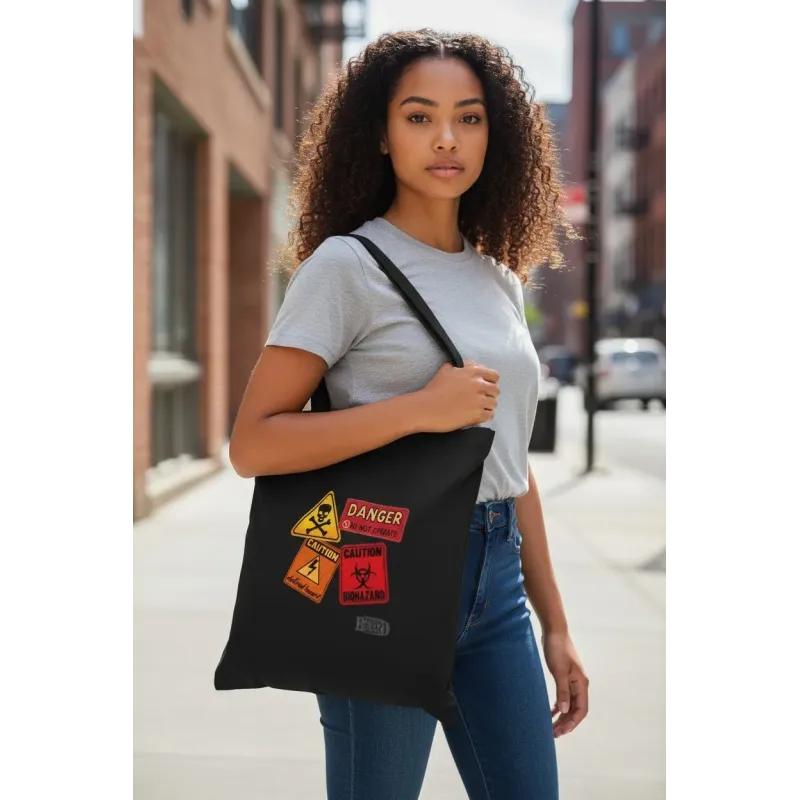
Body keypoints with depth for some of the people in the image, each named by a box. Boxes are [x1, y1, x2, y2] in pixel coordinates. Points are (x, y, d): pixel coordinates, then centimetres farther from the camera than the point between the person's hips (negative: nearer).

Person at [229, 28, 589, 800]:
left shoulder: (501, 280, 12)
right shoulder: (347, 265, -8)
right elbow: (252, 444, -14)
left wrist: (554, 625, 16)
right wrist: (421, 408, -20)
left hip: (495, 582, 6)